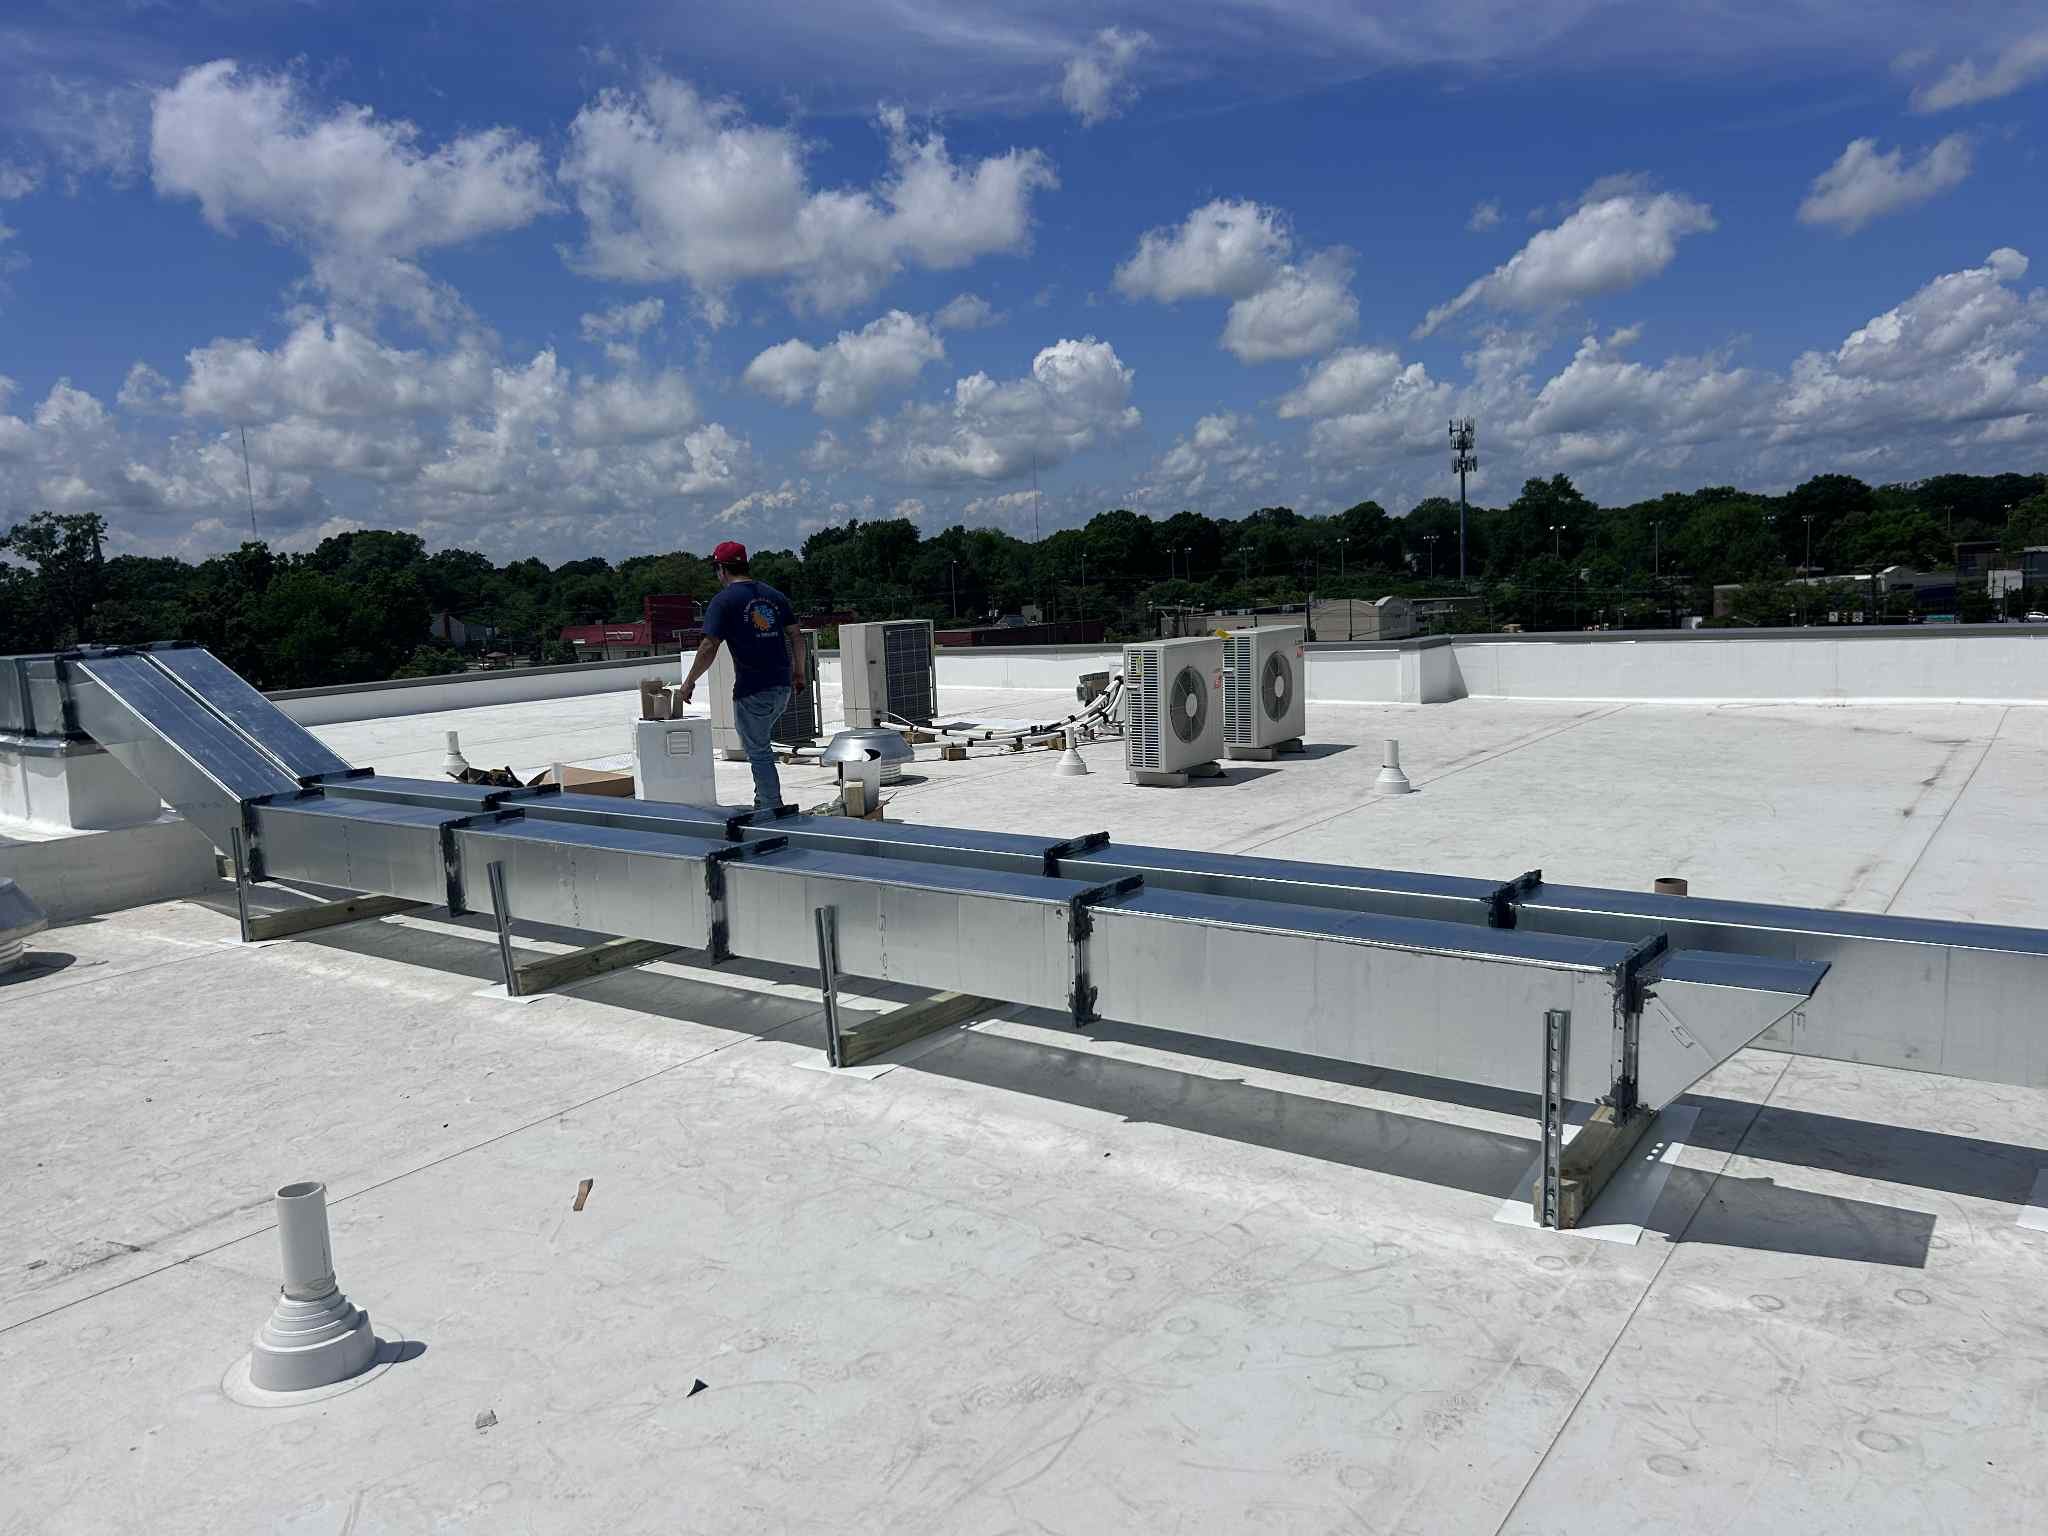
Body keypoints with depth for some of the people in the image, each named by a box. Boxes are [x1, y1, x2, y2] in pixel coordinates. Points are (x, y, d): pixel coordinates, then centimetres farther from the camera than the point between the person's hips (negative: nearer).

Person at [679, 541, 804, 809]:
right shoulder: (774, 595, 10)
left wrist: (690, 681, -1)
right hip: (782, 686, 6)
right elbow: (796, 637, 11)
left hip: (752, 690, -6)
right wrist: (798, 672, 22)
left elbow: (709, 648, -13)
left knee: (759, 753, 4)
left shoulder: (724, 601, -7)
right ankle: (764, 802, 29)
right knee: (763, 744, 24)